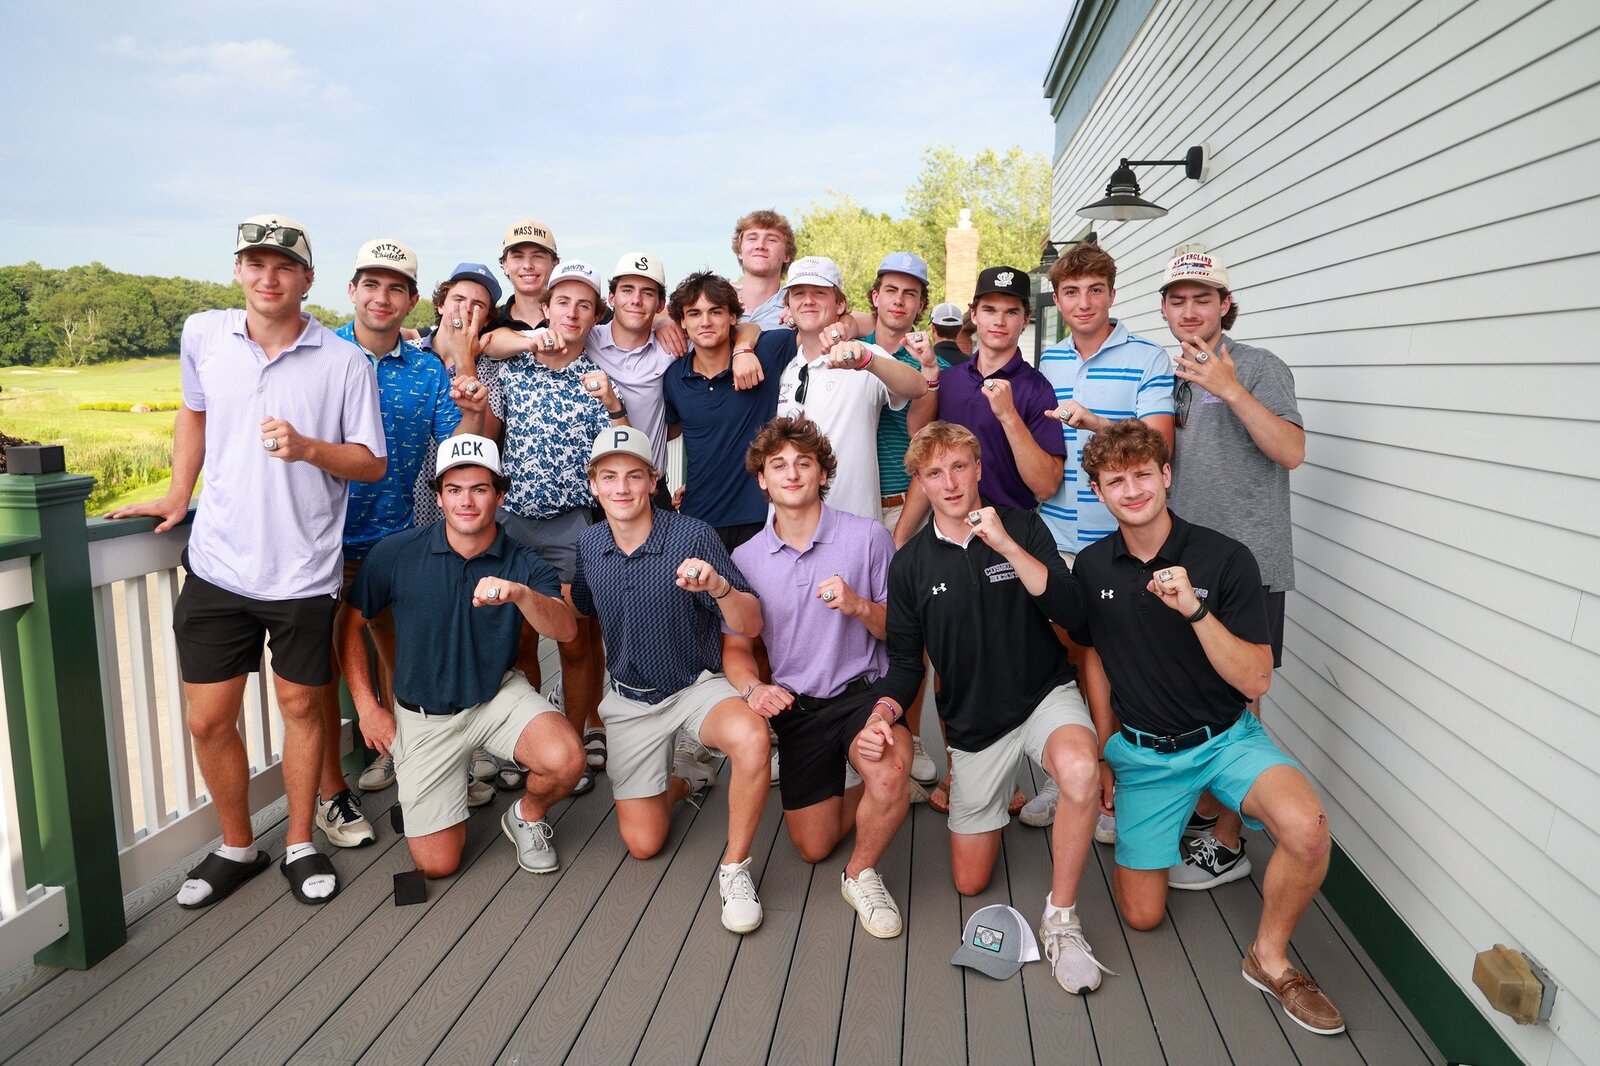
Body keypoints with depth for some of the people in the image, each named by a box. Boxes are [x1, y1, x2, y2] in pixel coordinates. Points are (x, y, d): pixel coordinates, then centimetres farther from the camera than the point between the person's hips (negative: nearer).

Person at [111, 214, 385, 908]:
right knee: (207, 720, 7)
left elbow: (373, 462, -4)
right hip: (218, 564, 3)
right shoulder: (203, 335, 3)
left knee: (301, 706, 10)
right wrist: (178, 495, 17)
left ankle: (300, 845, 29)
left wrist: (307, 447, -22)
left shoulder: (343, 362, -7)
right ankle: (236, 847, 29)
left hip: (304, 571, -2)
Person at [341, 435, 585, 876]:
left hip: (498, 695, 0)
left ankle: (526, 816, 6)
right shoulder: (395, 553, -12)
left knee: (565, 759, -30)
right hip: (423, 715, 0)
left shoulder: (524, 564, -11)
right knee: (436, 864, -1)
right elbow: (351, 623, 1)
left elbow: (565, 629, -28)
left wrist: (520, 593, -48)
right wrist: (367, 707, -1)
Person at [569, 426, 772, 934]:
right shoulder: (589, 544, -3)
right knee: (642, 842, 3)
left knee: (750, 736, -38)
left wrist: (718, 587, -41)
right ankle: (684, 778, 36)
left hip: (698, 685, -4)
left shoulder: (692, 535, -19)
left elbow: (750, 627, -20)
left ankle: (734, 868, -16)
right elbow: (577, 607, 19)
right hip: (631, 697, 4)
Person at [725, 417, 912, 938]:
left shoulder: (868, 537, -8)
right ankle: (870, 796, 40)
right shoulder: (746, 558, 1)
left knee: (890, 775, -35)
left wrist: (861, 607, -22)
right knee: (812, 846, 8)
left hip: (863, 691, -3)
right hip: (796, 707, 3)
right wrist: (753, 688, -16)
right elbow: (737, 649, 6)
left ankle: (862, 874, -5)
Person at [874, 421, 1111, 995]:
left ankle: (1061, 918, -17)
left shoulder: (1022, 527, -6)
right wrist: (886, 707, -18)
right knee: (969, 881, 8)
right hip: (974, 722, 3)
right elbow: (905, 660, 3)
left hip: (1045, 694, -2)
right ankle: (1009, 797, 39)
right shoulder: (909, 564, -2)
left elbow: (1072, 613, -18)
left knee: (1080, 769, -39)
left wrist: (1006, 545, -27)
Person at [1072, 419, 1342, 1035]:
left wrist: (1195, 610, -31)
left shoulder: (1224, 559, -15)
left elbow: (1256, 680, -17)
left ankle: (1270, 958, -5)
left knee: (1307, 829, -32)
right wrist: (1103, 750, 10)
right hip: (1141, 750, 2)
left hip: (1226, 737, -2)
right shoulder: (1092, 567, -3)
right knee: (1141, 915, 2)